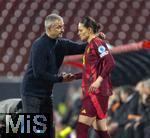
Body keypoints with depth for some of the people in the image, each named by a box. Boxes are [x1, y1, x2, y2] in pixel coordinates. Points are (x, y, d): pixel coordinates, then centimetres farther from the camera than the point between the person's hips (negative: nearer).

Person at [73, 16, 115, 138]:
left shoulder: (97, 43, -9)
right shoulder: (90, 45, 18)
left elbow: (110, 63, -20)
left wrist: (99, 80, -27)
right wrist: (74, 76, 17)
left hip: (97, 92, -10)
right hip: (91, 93, 10)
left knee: (81, 127, -13)